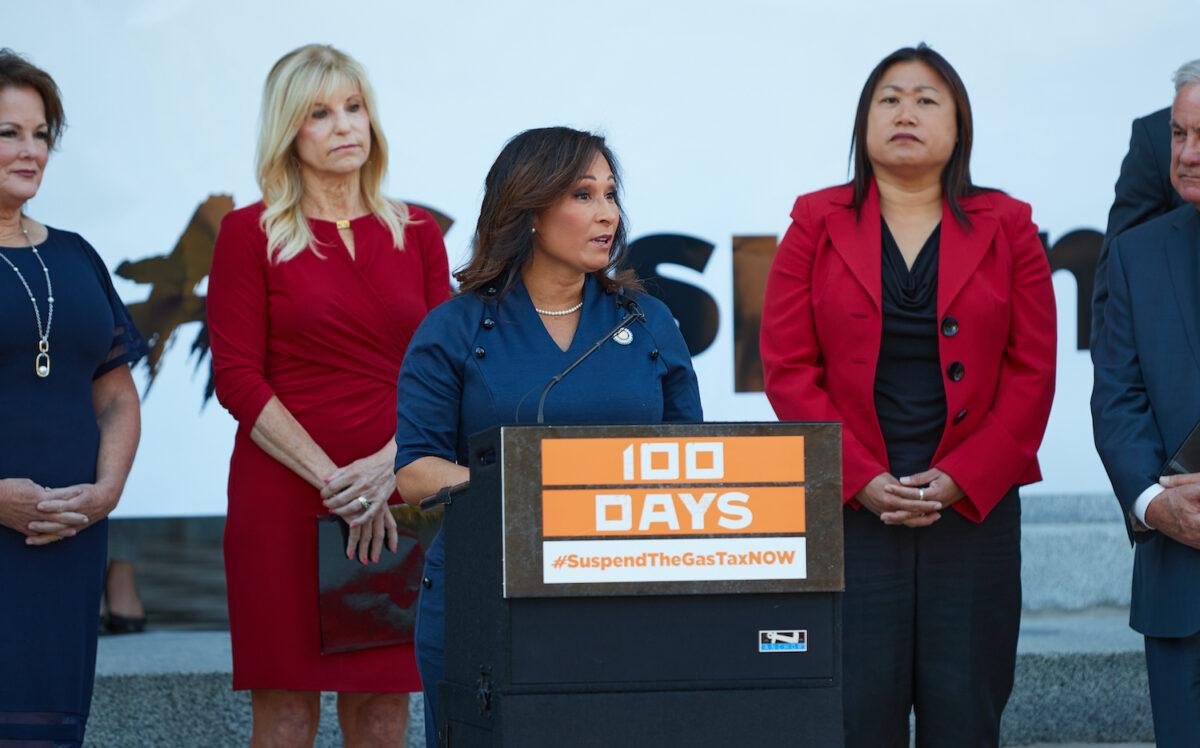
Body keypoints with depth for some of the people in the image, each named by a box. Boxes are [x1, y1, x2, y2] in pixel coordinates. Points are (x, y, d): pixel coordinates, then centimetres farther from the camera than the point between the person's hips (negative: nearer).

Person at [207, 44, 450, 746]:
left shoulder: (416, 233, 11)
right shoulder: (251, 233, 1)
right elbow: (238, 376, -5)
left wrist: (387, 465, -11)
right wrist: (331, 480, -14)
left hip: (395, 497, 3)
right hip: (284, 497, -3)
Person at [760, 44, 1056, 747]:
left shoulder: (1006, 228, 9)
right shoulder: (818, 226, 8)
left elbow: (1031, 373, 4)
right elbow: (788, 368, 2)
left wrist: (959, 480, -8)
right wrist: (861, 480, -9)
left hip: (975, 508, 1)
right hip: (851, 507, -1)